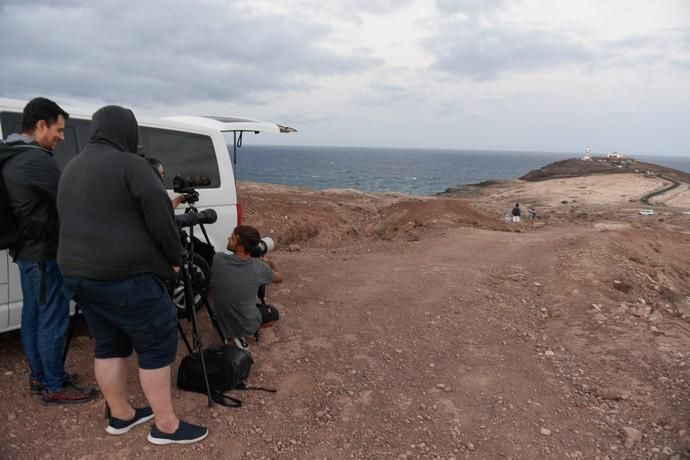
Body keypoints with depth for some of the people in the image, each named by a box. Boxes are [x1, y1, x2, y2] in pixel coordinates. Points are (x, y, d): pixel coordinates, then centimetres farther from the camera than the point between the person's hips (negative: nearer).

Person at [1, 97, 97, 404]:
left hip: (26, 250, 10)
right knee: (53, 321, 0)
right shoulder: (36, 159, -21)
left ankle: (38, 377, 30)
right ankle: (54, 387, 11)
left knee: (33, 317, 17)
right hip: (44, 253, -10)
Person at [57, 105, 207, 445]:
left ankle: (120, 415, 31)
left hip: (78, 274, 9)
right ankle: (166, 426, 11)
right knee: (157, 347, 2)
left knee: (109, 345, 18)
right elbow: (159, 217, -14)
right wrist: (174, 258, -2)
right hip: (126, 276, -9)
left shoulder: (72, 169, 16)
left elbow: (70, 220, 21)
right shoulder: (129, 164, -11)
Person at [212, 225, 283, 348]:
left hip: (222, 322, 3)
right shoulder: (258, 267, -23)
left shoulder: (218, 259, -20)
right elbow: (279, 279, -1)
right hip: (247, 325, -3)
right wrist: (270, 265, 19)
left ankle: (227, 332, 19)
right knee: (273, 313, 27)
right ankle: (241, 334, 10)